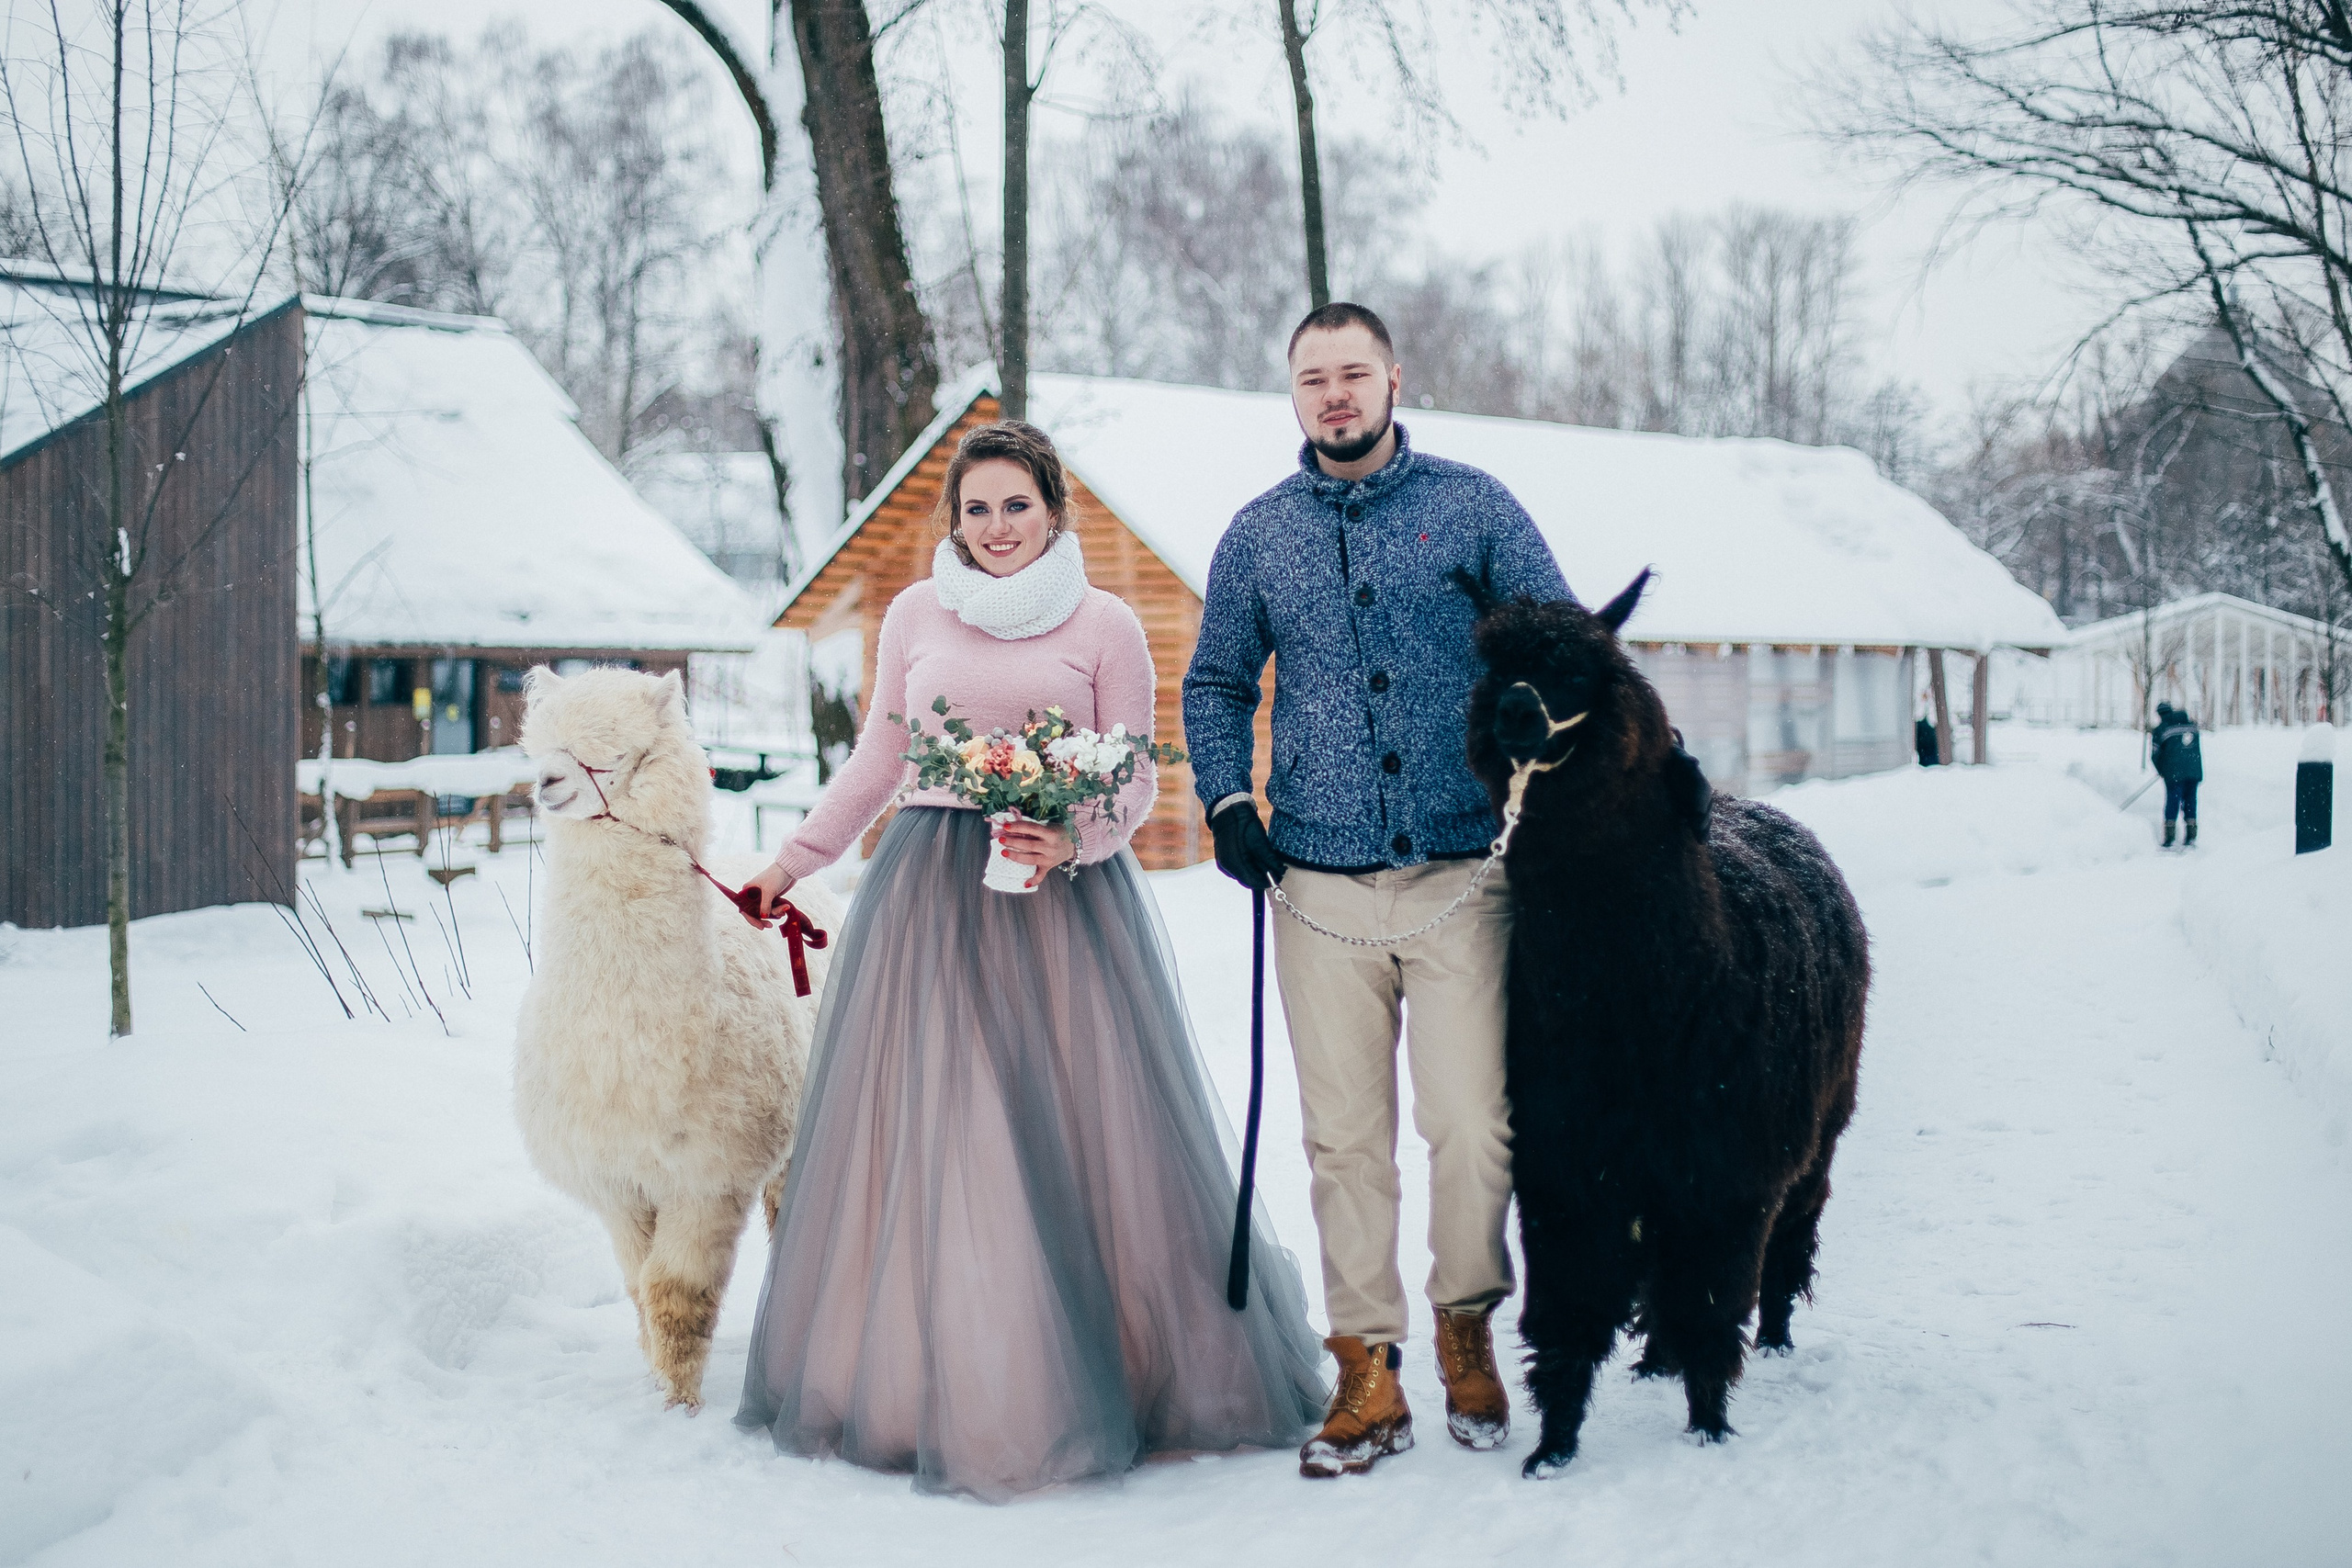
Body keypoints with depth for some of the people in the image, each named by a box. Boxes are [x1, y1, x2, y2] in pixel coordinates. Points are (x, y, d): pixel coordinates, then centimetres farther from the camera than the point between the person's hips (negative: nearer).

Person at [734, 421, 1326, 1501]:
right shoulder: (915, 615, 11)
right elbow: (876, 761, 19)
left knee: (1075, 1129, -3)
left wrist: (1074, 837, -15)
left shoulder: (1105, 624, 4)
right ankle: (938, 1383, 6)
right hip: (931, 888, 2)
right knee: (929, 1136, -1)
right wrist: (795, 861, 18)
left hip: (1064, 893, -2)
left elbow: (1134, 779, 3)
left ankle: (1129, 1371, 8)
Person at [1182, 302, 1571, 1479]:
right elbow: (1214, 684, 20)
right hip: (1321, 882, 2)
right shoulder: (1259, 533, 12)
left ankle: (1467, 1329, 17)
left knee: (1472, 1122, -5)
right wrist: (1226, 801, 6)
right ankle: (1367, 1371, 11)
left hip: (1463, 872, -1)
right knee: (1344, 1136, 2)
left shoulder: (1471, 506, 6)